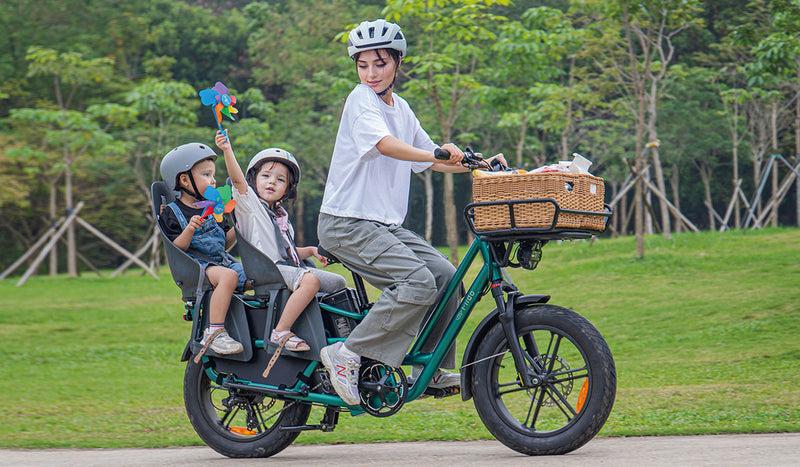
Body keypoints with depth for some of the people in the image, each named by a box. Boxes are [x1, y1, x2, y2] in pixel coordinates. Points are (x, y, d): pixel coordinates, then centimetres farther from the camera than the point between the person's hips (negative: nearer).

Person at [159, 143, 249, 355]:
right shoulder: (171, 213, -1)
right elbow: (176, 248, -10)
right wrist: (190, 230, -26)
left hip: (221, 260, 7)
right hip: (196, 266, -7)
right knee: (228, 276, -37)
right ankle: (214, 333, -41)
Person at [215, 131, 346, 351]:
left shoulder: (281, 216, 27)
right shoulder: (249, 203, 3)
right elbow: (237, 179, -15)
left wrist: (311, 251, 17)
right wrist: (227, 151, -30)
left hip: (291, 268, 8)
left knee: (338, 283, 6)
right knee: (311, 280, -33)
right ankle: (281, 332, -33)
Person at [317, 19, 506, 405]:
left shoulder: (400, 108, 14)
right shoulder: (361, 101, -11)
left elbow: (431, 159, 20)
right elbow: (385, 144, -29)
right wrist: (437, 153, -43)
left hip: (385, 224, 8)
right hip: (347, 223, -8)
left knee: (445, 274, -1)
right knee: (418, 282, -22)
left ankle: (429, 368, 9)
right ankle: (347, 354, -16)